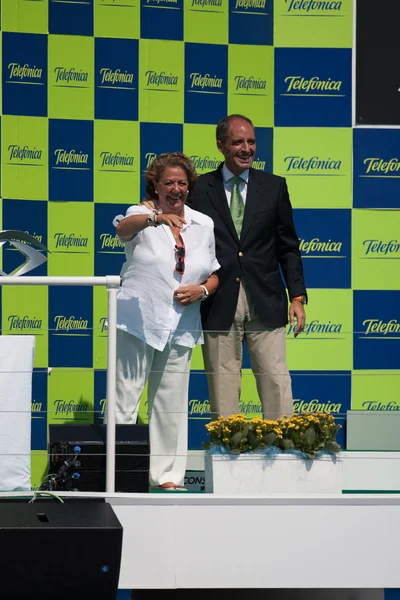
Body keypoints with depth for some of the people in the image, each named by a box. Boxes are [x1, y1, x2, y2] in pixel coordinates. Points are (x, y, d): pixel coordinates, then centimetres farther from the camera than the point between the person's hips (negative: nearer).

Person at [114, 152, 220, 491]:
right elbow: (123, 228, -26)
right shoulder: (142, 216, -1)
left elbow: (214, 276, 17)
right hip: (137, 323, -4)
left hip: (181, 329, 4)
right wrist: (155, 218, -46)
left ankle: (167, 474, 12)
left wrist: (201, 291, -6)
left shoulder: (204, 224, 11)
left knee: (171, 405, 6)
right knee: (125, 399, -5)